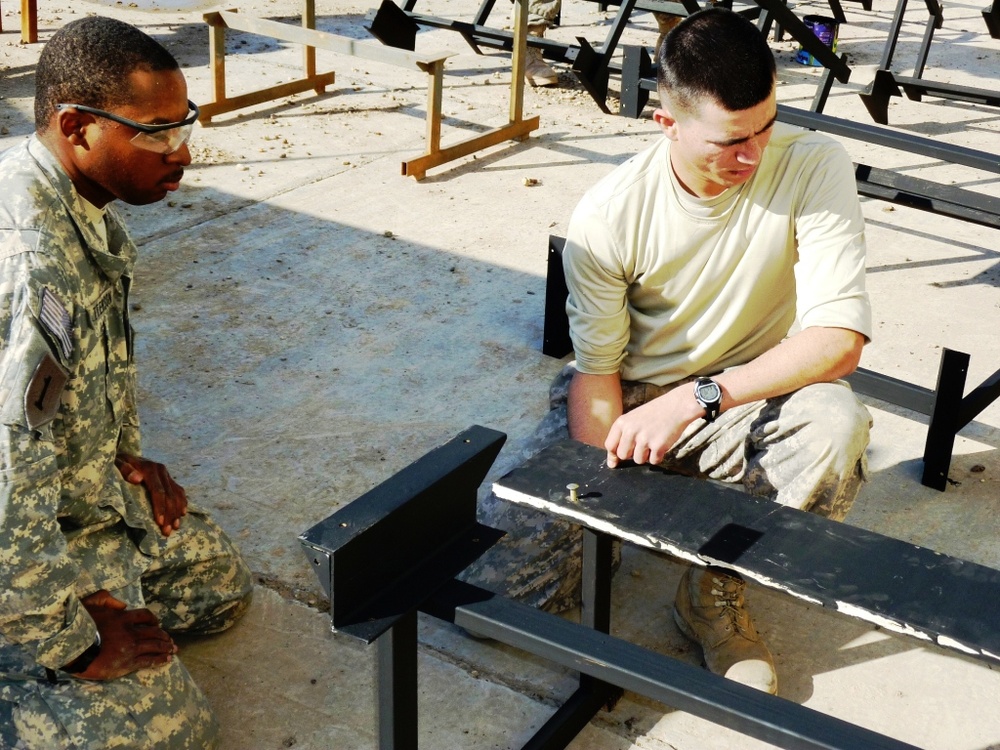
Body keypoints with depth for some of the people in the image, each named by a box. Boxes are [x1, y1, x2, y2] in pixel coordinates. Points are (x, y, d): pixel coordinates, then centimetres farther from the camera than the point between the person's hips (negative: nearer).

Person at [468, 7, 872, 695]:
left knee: (836, 424, -35)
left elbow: (839, 339, -27)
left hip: (746, 399, 0)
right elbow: (596, 371, -10)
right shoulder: (608, 216, -18)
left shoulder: (814, 168, -20)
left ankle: (716, 588, -8)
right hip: (627, 401, 0)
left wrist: (697, 398, -36)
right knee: (498, 581, -13)